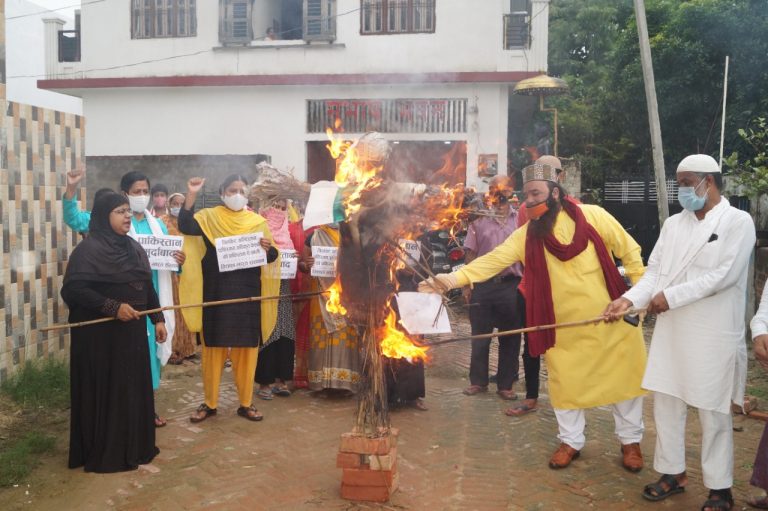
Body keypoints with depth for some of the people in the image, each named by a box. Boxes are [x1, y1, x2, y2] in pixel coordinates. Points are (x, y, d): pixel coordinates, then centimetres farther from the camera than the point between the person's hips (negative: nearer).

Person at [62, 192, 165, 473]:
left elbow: (148, 288, 15)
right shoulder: (89, 249, -11)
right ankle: (103, 454, 14)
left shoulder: (134, 248, 11)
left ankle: (134, 447, 25)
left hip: (132, 331, 7)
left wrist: (157, 319, 9)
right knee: (104, 391, 1)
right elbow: (73, 289, -18)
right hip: (100, 334, -7)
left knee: (134, 388, 12)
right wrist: (113, 307, -22)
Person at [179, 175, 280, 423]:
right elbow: (185, 226, -17)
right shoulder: (209, 217, 2)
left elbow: (271, 258, 6)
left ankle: (246, 403, 18)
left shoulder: (258, 221, 7)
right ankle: (210, 402, 19)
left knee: (246, 348, 6)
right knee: (214, 346, 6)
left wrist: (268, 248, -17)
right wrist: (191, 195, -24)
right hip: (216, 293, -1)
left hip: (247, 293, 2)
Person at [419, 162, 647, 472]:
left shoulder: (593, 217, -9)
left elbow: (629, 251, 1)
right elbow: (492, 261, -13)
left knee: (622, 379, 10)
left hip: (611, 320, -1)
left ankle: (630, 440, 31)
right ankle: (571, 441, 32)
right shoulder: (525, 236, -4)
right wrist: (452, 279, -25)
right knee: (564, 383, 10)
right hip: (563, 326, 2)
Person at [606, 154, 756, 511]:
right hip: (671, 331, 5)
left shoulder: (738, 222, -5)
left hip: (713, 335, -5)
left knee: (713, 412, 5)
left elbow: (723, 276, -16)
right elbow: (655, 271, 6)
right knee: (665, 403, 11)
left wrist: (670, 296, -17)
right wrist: (630, 299, -11)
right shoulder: (673, 224, 10)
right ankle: (672, 471, 29)